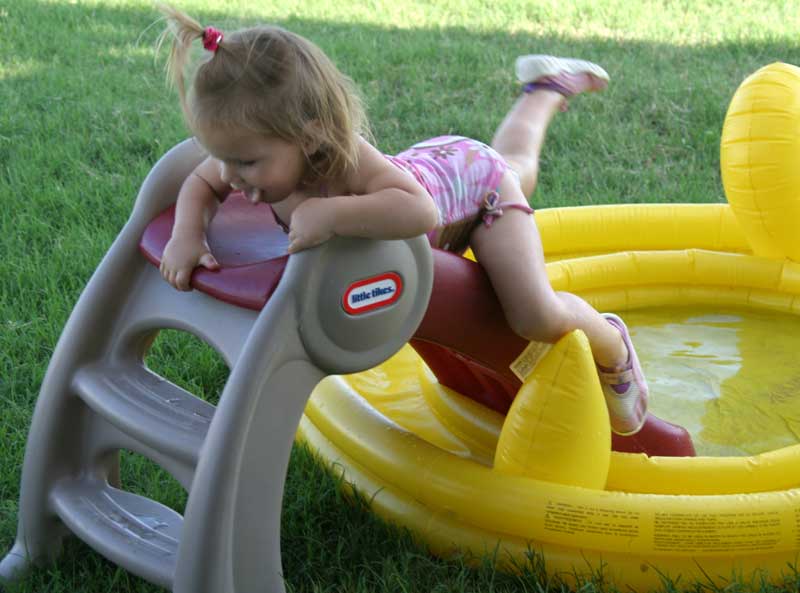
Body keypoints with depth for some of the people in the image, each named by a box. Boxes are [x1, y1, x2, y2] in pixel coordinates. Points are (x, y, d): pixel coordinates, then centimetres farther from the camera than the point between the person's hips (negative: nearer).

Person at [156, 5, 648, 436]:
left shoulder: (347, 162, -50)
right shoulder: (272, 159, -30)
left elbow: (420, 211, -65)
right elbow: (199, 183, -10)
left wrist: (332, 213, -69)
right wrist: (187, 233, -30)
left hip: (471, 176, -7)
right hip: (423, 163, 7)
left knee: (537, 317, -19)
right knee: (517, 165, 41)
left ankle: (613, 350, 14)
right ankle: (547, 91, 69)